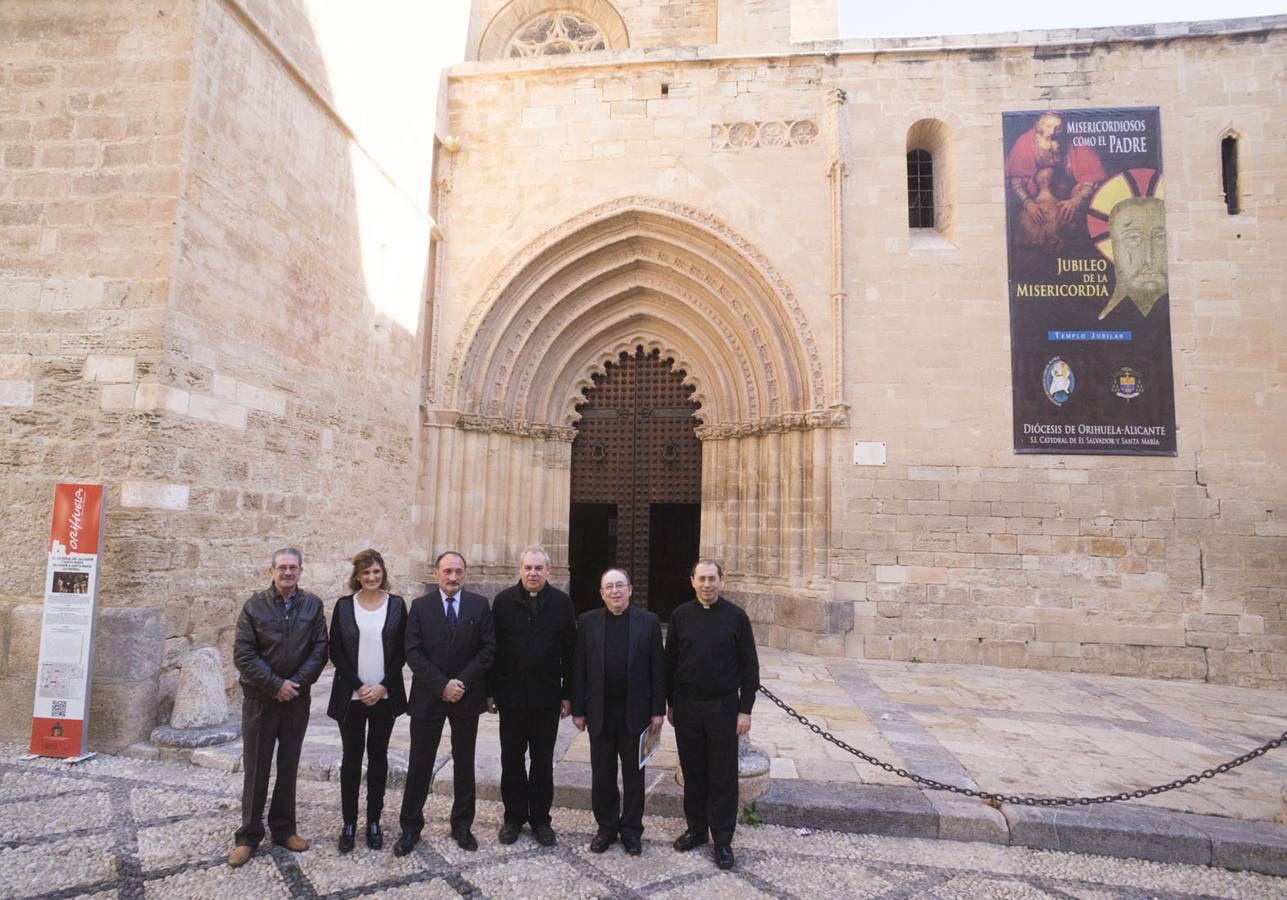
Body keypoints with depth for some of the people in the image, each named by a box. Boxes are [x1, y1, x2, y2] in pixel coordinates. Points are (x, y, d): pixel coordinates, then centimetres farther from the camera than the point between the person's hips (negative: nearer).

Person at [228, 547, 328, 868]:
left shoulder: (313, 606, 0)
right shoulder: (255, 605, -4)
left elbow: (320, 649, -2)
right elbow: (243, 653, -9)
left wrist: (296, 683, -12)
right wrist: (275, 685, -14)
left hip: (297, 698, 2)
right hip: (259, 697, -1)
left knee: (289, 766, 11)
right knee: (255, 767, 6)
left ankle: (283, 828, 24)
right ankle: (249, 835, 18)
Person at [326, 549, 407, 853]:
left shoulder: (396, 604, -1)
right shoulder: (344, 605, -1)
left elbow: (401, 651, -1)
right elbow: (336, 652, -2)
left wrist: (383, 687, -10)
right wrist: (358, 686, -10)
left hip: (385, 696, 0)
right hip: (351, 696, 0)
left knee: (378, 756, 9)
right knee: (351, 757, 6)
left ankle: (374, 821, 20)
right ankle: (349, 823, 18)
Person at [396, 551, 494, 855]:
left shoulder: (479, 605, -2)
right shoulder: (420, 606, -2)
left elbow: (488, 649, -4)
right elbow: (413, 653, -7)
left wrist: (462, 682, -13)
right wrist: (442, 685, -16)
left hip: (467, 695, 1)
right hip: (428, 696, 0)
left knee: (464, 763, 12)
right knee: (419, 764, 7)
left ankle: (462, 825, 25)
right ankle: (410, 827, 22)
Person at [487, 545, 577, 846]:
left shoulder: (561, 602, -2)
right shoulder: (504, 600, -2)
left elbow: (570, 651, 1)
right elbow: (492, 648, 0)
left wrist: (567, 694, -1)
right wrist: (489, 691, -1)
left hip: (547, 696, 0)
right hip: (511, 694, 0)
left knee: (543, 761, 10)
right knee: (511, 758, 11)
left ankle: (540, 818, 23)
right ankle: (514, 817, 25)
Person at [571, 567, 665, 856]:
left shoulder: (648, 621, -3)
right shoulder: (587, 622, -1)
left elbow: (657, 668, -2)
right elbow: (579, 669, 0)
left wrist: (658, 710, -5)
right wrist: (577, 710, -1)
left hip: (635, 711, -1)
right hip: (600, 711, 1)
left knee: (634, 774, 12)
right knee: (602, 775, 12)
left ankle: (632, 829, 28)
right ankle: (606, 827, 29)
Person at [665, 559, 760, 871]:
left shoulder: (735, 616, -6)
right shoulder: (680, 615, 0)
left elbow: (749, 665, -3)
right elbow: (670, 661, 7)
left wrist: (745, 710, -6)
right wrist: (670, 702, 7)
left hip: (723, 707, -2)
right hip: (687, 706, 2)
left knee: (723, 776, 7)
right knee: (692, 772, 13)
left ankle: (723, 840, 21)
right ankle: (696, 828, 31)